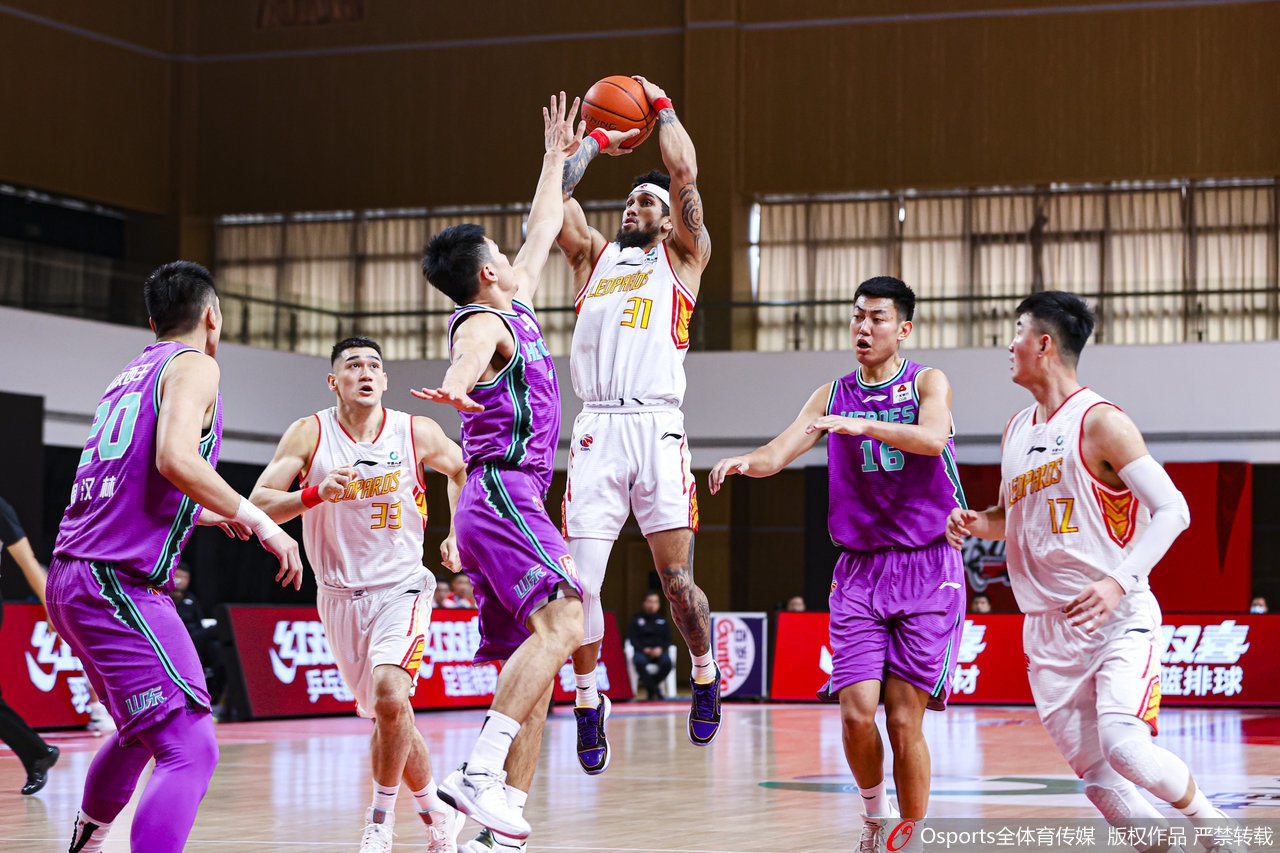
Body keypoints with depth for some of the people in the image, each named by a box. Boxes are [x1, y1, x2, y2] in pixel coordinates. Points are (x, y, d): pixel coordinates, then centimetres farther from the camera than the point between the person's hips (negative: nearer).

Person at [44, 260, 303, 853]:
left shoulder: (129, 375, 22)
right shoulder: (193, 365, -4)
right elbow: (176, 459, -22)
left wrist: (211, 514, 44)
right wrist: (255, 519, -14)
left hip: (72, 580, 9)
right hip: (120, 583, -9)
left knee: (143, 730, 30)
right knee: (190, 750, -17)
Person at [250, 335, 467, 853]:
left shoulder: (418, 434, -6)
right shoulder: (309, 434, -8)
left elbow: (460, 469, 16)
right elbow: (257, 505, -14)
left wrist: (456, 534, 3)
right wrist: (316, 494, -31)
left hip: (401, 588, -2)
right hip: (340, 594, 2)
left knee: (390, 694, -26)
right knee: (389, 717, 10)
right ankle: (436, 810, 32)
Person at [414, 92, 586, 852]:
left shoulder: (516, 306, 21)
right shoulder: (482, 323, -7)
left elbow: (544, 231, 37)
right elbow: (466, 363, -32)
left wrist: (557, 156, 44)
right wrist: (455, 389, -55)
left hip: (515, 497, 10)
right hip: (502, 491, -10)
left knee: (537, 662, 2)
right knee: (562, 624, -26)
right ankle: (480, 774, -34)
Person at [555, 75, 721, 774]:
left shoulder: (683, 258, 15)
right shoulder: (594, 257, 24)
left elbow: (685, 175, 4)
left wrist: (661, 105, 17)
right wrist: (597, 139, 26)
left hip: (657, 428, -3)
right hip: (596, 429, 3)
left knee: (677, 580, -5)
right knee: (579, 584, -5)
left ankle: (705, 675, 20)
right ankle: (588, 704, 9)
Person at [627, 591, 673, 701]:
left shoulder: (663, 620, 17)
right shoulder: (636, 619, 11)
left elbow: (668, 639, 9)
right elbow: (632, 639, 2)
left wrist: (660, 649, -12)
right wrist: (644, 649, -15)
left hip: (659, 651, 2)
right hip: (642, 651, -2)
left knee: (666, 662, -34)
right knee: (640, 662, -39)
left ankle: (648, 685, -10)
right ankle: (655, 689, -24)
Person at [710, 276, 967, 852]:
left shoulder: (927, 383, 1)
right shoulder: (833, 396, 11)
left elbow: (932, 438, -20)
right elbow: (779, 453, -1)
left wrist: (862, 425, -33)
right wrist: (747, 461, -24)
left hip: (926, 569, -2)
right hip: (860, 569, 3)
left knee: (904, 718, -6)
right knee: (856, 710, -10)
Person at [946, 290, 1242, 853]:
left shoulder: (1099, 421, -8)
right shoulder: (1016, 430, 15)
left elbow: (1172, 511, -13)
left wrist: (1119, 582, -26)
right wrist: (976, 523, 6)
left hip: (1117, 618, -7)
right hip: (1049, 631, 7)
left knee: (1124, 746, -23)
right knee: (1095, 776, 1)